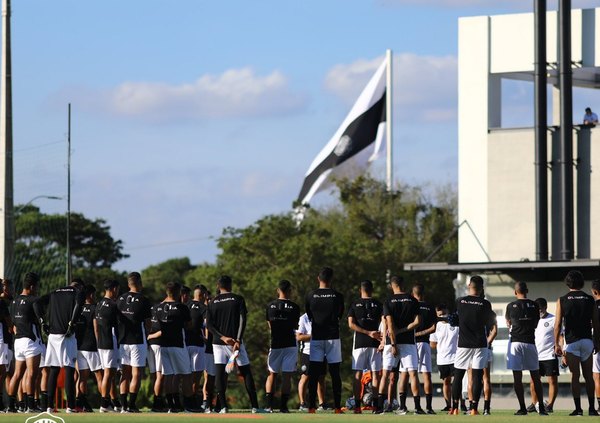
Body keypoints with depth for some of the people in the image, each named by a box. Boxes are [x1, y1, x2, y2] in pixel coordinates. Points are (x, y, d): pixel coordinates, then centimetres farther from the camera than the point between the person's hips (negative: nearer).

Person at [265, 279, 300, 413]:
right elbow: (295, 326, 8)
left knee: (272, 374, 10)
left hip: (275, 344, 2)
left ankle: (269, 405, -1)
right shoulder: (294, 307, -4)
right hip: (290, 344, -2)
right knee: (287, 376, 0)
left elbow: (270, 326, 12)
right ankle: (283, 406, -4)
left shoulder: (270, 306, 2)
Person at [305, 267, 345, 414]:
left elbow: (309, 315, 9)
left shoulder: (311, 296, -3)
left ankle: (311, 406, -3)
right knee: (335, 373, 3)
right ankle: (337, 407, 1)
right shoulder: (337, 296, -4)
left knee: (314, 374, 2)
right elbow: (340, 315, 10)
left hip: (316, 337, 0)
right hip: (333, 336, 0)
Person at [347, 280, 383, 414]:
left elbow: (351, 324, -4)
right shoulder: (378, 305, 6)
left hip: (359, 342, 0)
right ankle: (375, 405, -3)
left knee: (358, 374, 1)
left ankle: (357, 406, -5)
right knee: (375, 374, 2)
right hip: (374, 343, 0)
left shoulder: (354, 305, 5)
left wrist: (368, 332, -7)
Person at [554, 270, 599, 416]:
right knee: (588, 376, 9)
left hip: (571, 342, -2)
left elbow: (558, 325, -3)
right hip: (587, 341, 2)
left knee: (575, 376, -2)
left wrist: (556, 344, 1)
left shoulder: (562, 300, 0)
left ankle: (578, 408, -8)